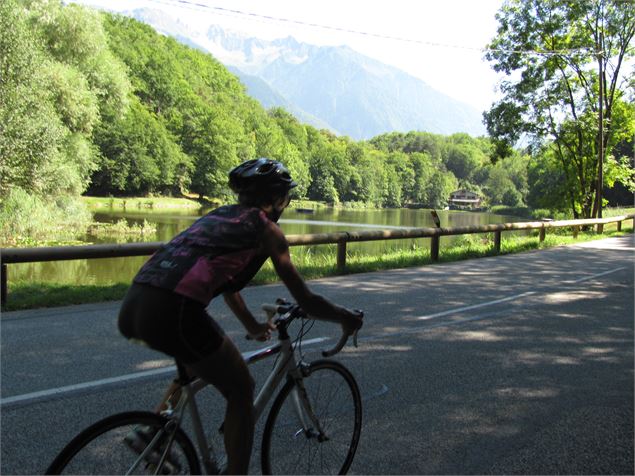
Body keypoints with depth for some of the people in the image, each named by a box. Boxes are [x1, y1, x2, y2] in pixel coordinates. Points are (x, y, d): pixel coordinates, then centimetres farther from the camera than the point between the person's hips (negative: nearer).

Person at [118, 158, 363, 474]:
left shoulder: (219, 216, 28)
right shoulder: (265, 227, 8)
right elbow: (306, 301, 9)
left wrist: (253, 326, 54)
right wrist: (346, 317, 27)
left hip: (132, 307, 8)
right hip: (171, 312, -8)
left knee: (195, 360, 35)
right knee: (241, 390, 13)